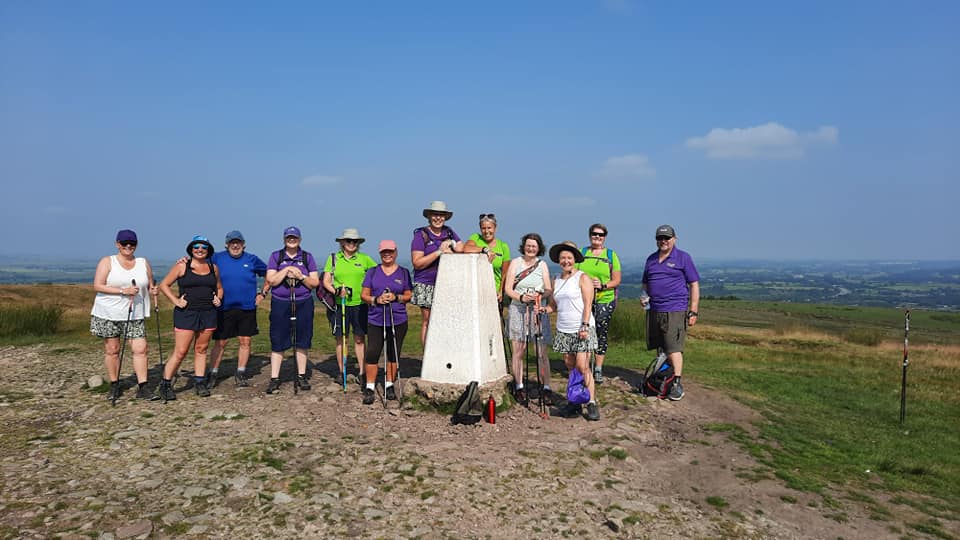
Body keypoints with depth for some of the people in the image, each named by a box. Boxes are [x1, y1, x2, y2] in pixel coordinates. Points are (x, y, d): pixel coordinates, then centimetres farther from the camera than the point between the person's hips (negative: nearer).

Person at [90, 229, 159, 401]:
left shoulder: (144, 263, 9)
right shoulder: (107, 262, 0)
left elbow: (150, 286, 15)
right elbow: (97, 285, -10)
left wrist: (153, 291, -9)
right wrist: (123, 291, -19)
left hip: (135, 315, 2)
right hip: (108, 314, -2)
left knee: (140, 349, -6)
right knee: (112, 350, 6)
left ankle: (142, 388, -3)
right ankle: (114, 387, 19)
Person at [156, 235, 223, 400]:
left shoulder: (213, 267, 11)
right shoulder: (181, 266, 0)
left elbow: (219, 288, 24)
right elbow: (164, 285, 2)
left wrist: (218, 299, 5)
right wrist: (176, 301, -8)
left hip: (208, 313, 4)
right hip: (186, 313, -4)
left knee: (201, 349, 10)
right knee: (180, 352, -5)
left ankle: (199, 383, 18)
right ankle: (165, 385, 6)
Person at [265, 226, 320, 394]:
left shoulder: (307, 257, 8)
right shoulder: (276, 256, 6)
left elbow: (315, 282, 4)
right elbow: (271, 280, -4)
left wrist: (301, 276, -13)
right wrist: (286, 270, -14)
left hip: (303, 304, 1)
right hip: (280, 304, -1)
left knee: (302, 342, 6)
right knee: (278, 342, 0)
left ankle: (301, 376, 17)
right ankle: (274, 379, 7)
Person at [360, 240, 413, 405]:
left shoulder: (404, 272, 8)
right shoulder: (372, 272, 10)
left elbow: (409, 295, 7)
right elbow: (364, 294, 7)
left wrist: (396, 297, -12)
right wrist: (376, 300, -12)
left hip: (398, 321, 0)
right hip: (376, 321, 0)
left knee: (394, 354, 5)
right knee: (372, 353, -7)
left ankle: (389, 385, 18)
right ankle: (370, 388, 1)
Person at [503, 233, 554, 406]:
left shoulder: (542, 265, 9)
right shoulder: (515, 263, 5)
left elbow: (549, 290, 5)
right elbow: (507, 289, 1)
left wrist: (541, 296, -17)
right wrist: (522, 297, -16)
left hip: (538, 311, 0)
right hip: (518, 310, 0)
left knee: (542, 352, -4)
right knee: (518, 351, 1)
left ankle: (546, 388, 2)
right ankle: (519, 387, 12)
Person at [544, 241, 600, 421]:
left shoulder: (583, 278, -2)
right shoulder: (556, 281, 15)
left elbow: (587, 305, -9)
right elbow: (553, 306, 20)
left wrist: (585, 326, -18)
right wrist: (543, 309, -1)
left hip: (582, 329, -6)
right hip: (563, 331, 6)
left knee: (582, 367, -12)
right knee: (570, 367, 7)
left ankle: (592, 403, -5)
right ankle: (575, 402, 14)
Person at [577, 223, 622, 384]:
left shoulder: (611, 255, 8)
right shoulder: (581, 253, 10)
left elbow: (616, 280, 5)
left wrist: (603, 286, -13)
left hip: (605, 300, 0)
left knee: (601, 334, 1)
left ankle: (598, 369, 10)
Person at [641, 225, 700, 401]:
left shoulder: (683, 257, 0)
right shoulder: (651, 259, 16)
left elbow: (694, 285, -1)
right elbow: (645, 283, 26)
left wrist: (693, 312, -7)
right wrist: (644, 296, 4)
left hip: (675, 310, -5)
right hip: (654, 310, 6)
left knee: (673, 348, -12)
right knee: (660, 348, 12)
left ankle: (677, 384, -8)